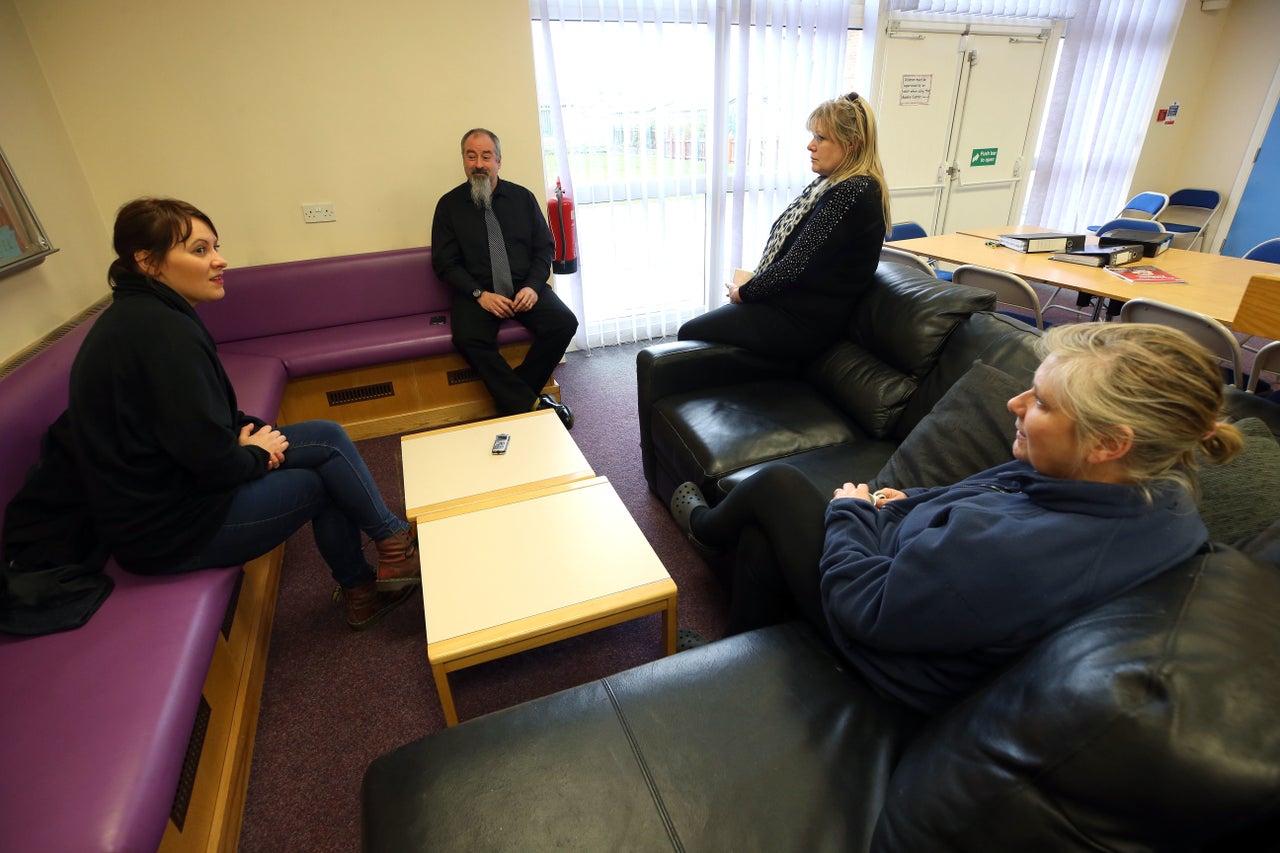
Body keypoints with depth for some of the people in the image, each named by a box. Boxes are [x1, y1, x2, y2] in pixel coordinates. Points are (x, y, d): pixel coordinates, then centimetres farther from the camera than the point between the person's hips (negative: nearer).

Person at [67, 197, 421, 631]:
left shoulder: (136, 314, 6)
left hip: (163, 483, 9)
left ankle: (361, 590, 13)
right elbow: (212, 461, -26)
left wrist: (244, 429, -3)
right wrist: (257, 454, -7)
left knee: (327, 436, 5)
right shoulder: (162, 331, -25)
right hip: (166, 528, -9)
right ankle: (393, 541, 18)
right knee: (327, 447, -3)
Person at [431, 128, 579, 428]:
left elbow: (544, 247, 9)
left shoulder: (522, 197, 11)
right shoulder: (449, 205, 6)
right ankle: (530, 403, -23)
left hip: (525, 288, 2)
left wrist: (533, 286, -10)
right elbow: (445, 263, 2)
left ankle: (515, 394, -11)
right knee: (469, 338, -32)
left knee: (564, 323, -24)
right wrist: (479, 294, -14)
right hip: (477, 293, -2)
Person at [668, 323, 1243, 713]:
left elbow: (861, 603, -30)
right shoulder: (1162, 494, -13)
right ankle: (745, 654, 39)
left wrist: (851, 509, -13)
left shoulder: (1021, 552, -43)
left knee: (776, 484, 4)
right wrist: (912, 502, -4)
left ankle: (704, 523, 39)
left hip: (897, 661, -7)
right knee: (761, 532, 14)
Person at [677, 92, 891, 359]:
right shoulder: (839, 184, 11)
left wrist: (744, 292, -9)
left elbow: (796, 263, -23)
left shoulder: (850, 193, -21)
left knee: (690, 333, -4)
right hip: (800, 306, 10)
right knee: (695, 329, 13)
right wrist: (749, 288, 2)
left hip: (803, 321, -10)